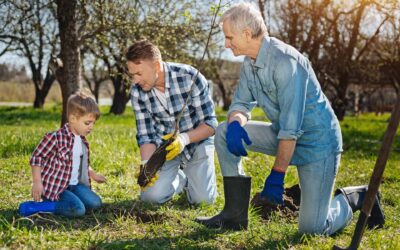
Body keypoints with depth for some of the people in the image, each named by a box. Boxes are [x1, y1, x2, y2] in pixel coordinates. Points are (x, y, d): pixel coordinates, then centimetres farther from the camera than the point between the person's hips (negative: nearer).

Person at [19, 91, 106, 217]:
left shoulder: (82, 140, 9)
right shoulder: (56, 137, -17)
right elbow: (36, 157, -13)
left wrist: (93, 175, 27)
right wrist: (37, 182, -18)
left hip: (75, 185, 8)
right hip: (55, 187, -8)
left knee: (95, 203, -8)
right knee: (78, 210, -26)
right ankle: (35, 207, -16)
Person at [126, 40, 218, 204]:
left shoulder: (190, 77, -25)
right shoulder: (137, 92, -14)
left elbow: (210, 124, -20)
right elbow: (145, 135, -10)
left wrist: (184, 138, -37)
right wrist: (147, 165, -28)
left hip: (196, 140, -2)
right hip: (164, 145, 3)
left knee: (202, 198, -16)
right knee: (151, 195, -16)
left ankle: (192, 176, 20)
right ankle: (180, 178, 18)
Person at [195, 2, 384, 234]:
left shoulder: (285, 61, -26)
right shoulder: (249, 64, 2)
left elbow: (291, 125, -27)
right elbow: (241, 104, 5)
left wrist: (277, 175, -24)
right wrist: (235, 124, -20)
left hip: (316, 140, -8)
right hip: (283, 135, 8)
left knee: (312, 228, -10)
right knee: (224, 132, -7)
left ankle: (359, 198, 19)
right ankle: (236, 214, -2)